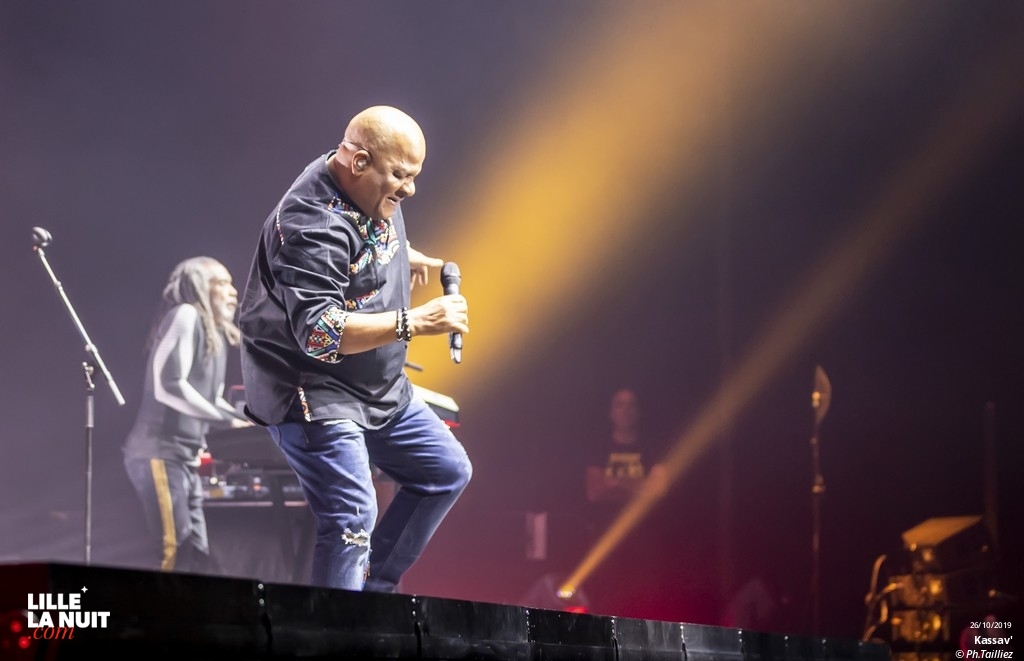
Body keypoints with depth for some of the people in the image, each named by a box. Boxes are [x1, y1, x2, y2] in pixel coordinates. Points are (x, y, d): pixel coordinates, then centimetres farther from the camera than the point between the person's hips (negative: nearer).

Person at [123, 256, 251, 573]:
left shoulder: (217, 335, 20)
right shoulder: (185, 316, -7)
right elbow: (169, 386, -18)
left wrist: (250, 421, 5)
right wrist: (226, 420, -19)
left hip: (186, 458, 10)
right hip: (159, 453, -10)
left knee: (196, 559, 6)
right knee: (176, 554, -16)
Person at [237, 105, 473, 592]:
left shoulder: (374, 195, 2)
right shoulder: (311, 223, -27)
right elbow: (319, 332, -36)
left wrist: (405, 255, 27)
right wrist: (416, 322, -37)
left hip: (382, 389, 10)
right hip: (312, 394, -10)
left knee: (448, 471, 13)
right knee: (351, 516, -20)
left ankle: (376, 587, 16)